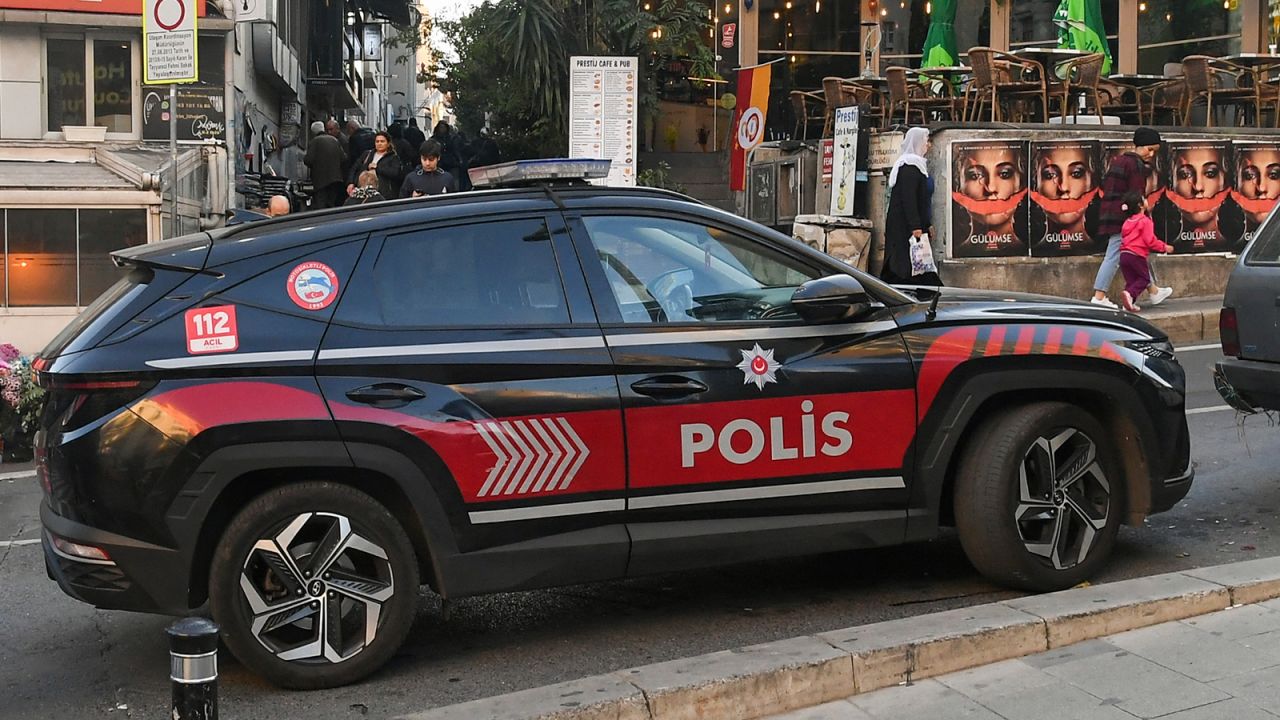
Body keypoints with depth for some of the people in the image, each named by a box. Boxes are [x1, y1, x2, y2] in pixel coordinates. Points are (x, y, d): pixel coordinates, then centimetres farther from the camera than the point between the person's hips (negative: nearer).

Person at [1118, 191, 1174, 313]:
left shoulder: (1127, 222, 16)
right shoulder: (1145, 221, -6)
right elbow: (1150, 240, -12)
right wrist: (1164, 247, 0)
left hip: (1124, 254, 6)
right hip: (1137, 255, -6)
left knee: (1131, 280, 14)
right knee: (1144, 279, 6)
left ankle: (1129, 303, 0)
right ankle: (1129, 294, -18)